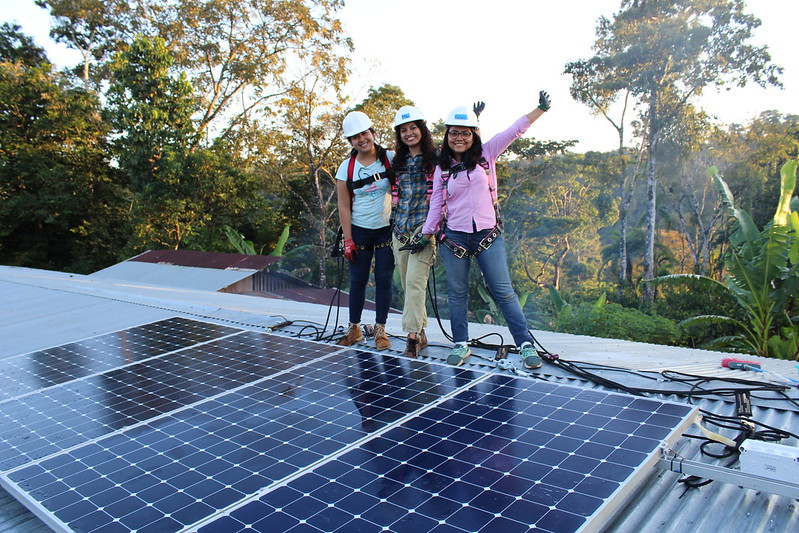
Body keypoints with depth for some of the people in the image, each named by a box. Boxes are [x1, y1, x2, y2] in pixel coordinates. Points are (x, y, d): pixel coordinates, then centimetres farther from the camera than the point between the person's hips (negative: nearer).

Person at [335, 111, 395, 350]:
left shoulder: (390, 159, -4)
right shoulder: (346, 168, -1)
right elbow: (344, 206, 0)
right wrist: (348, 239, -4)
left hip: (387, 229, -1)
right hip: (359, 231, 1)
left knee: (384, 280, 3)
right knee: (357, 281, 5)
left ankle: (380, 330, 14)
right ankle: (354, 329, 19)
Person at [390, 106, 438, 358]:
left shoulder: (435, 159, -1)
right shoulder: (398, 162, 16)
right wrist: (395, 224, 16)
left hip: (424, 227, -6)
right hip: (401, 229, 6)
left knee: (415, 282, -15)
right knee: (408, 285, 7)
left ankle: (412, 335, -12)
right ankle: (420, 333, 17)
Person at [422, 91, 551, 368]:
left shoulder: (486, 154, 4)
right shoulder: (442, 168, 6)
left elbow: (515, 130, -2)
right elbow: (436, 204, 8)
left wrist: (541, 108, -10)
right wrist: (426, 234, 4)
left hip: (488, 235, -1)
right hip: (453, 237, 1)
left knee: (504, 292, 1)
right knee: (457, 293, 7)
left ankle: (526, 345, 7)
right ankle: (461, 345, 21)